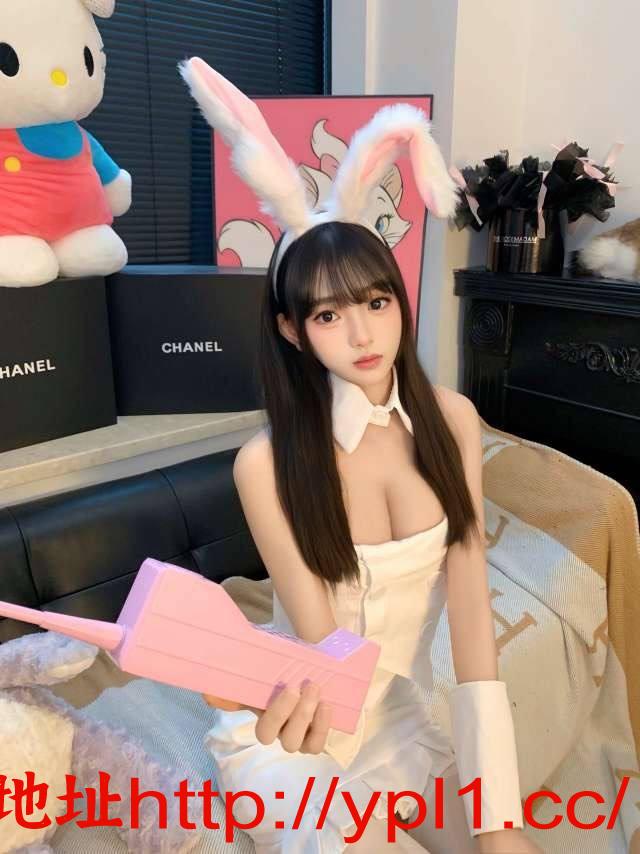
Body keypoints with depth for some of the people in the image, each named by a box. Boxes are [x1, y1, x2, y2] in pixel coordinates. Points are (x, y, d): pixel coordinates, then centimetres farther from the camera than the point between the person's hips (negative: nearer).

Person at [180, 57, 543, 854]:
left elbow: (470, 609, -15)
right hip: (294, 736, -3)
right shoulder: (267, 463, -24)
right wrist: (295, 718, -40)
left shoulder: (452, 420, -13)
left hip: (397, 716, 4)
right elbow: (320, 643, -18)